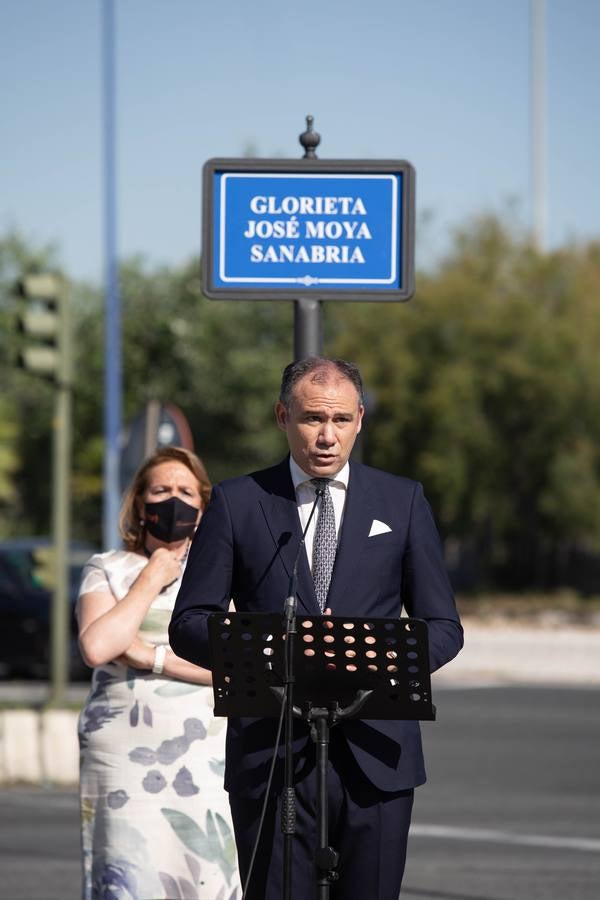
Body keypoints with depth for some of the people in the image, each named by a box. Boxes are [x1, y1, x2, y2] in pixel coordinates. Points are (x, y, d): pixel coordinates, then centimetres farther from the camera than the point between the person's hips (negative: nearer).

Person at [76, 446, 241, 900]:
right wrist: (151, 581, -2)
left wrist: (150, 656, -8)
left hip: (207, 764, 0)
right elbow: (96, 647, -8)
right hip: (123, 763, 0)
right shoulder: (107, 570, 11)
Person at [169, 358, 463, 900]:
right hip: (271, 752, -1)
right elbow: (189, 624, 5)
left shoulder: (403, 502, 10)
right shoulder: (237, 503, 7)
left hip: (374, 755, 1)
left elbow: (442, 627, 11)